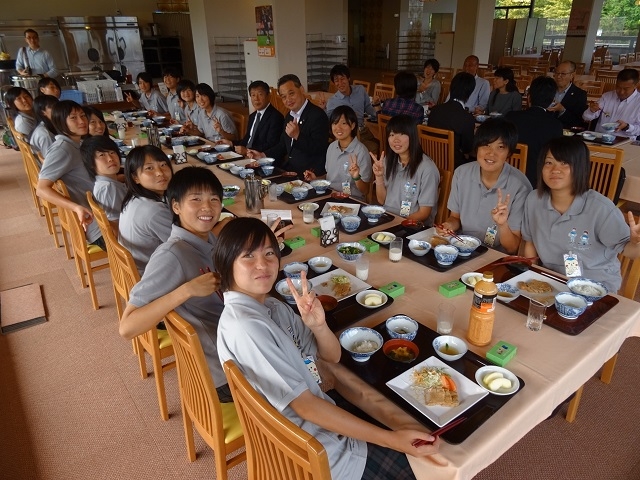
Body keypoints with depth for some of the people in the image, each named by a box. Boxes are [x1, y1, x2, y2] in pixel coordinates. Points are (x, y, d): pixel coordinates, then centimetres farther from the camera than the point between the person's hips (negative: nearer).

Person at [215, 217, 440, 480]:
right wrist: (391, 439, -25)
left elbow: (332, 356, 3)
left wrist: (318, 325, -20)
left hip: (320, 415, 8)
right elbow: (304, 405, -26)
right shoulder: (245, 326, -26)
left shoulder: (272, 307, 1)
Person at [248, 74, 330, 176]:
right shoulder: (289, 116, 13)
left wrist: (297, 135, -30)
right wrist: (263, 155, 11)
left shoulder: (318, 115, -13)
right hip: (290, 169, 8)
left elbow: (319, 150, -20)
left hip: (309, 174, -8)